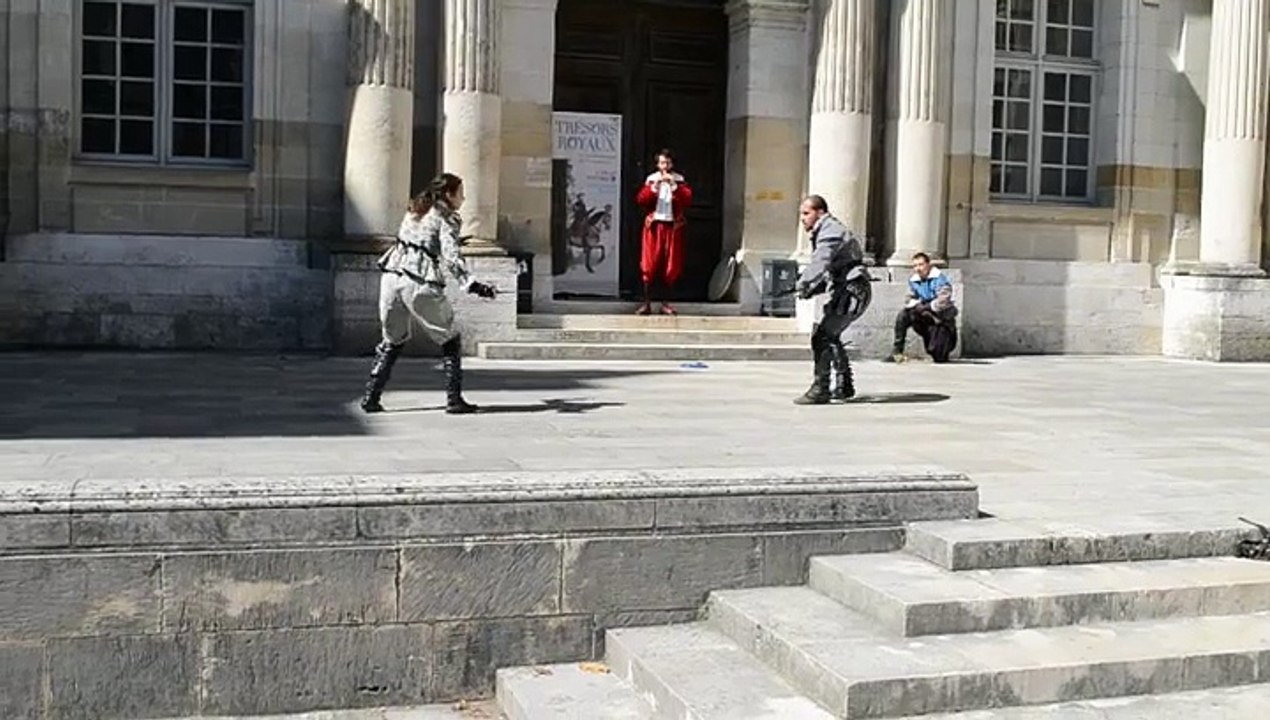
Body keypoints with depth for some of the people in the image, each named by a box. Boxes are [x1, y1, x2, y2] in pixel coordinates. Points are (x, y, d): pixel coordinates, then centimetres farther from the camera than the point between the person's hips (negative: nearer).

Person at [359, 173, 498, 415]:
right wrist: (472, 284, -22)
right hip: (419, 284, -6)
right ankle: (454, 399, 4)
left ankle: (371, 397, 15)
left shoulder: (415, 212, 18)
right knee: (450, 340, 9)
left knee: (392, 341, 21)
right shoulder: (446, 218, -2)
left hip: (392, 277, 6)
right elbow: (451, 257, -14)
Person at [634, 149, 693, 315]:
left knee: (670, 267, 1)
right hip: (654, 226, 0)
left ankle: (665, 304, 9)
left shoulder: (680, 180, 5)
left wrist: (674, 185, -18)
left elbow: (687, 200, -9)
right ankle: (647, 303, 1)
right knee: (650, 265, -3)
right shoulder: (651, 179, 4)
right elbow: (641, 200, -6)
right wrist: (654, 186, -17)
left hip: (673, 226, 1)